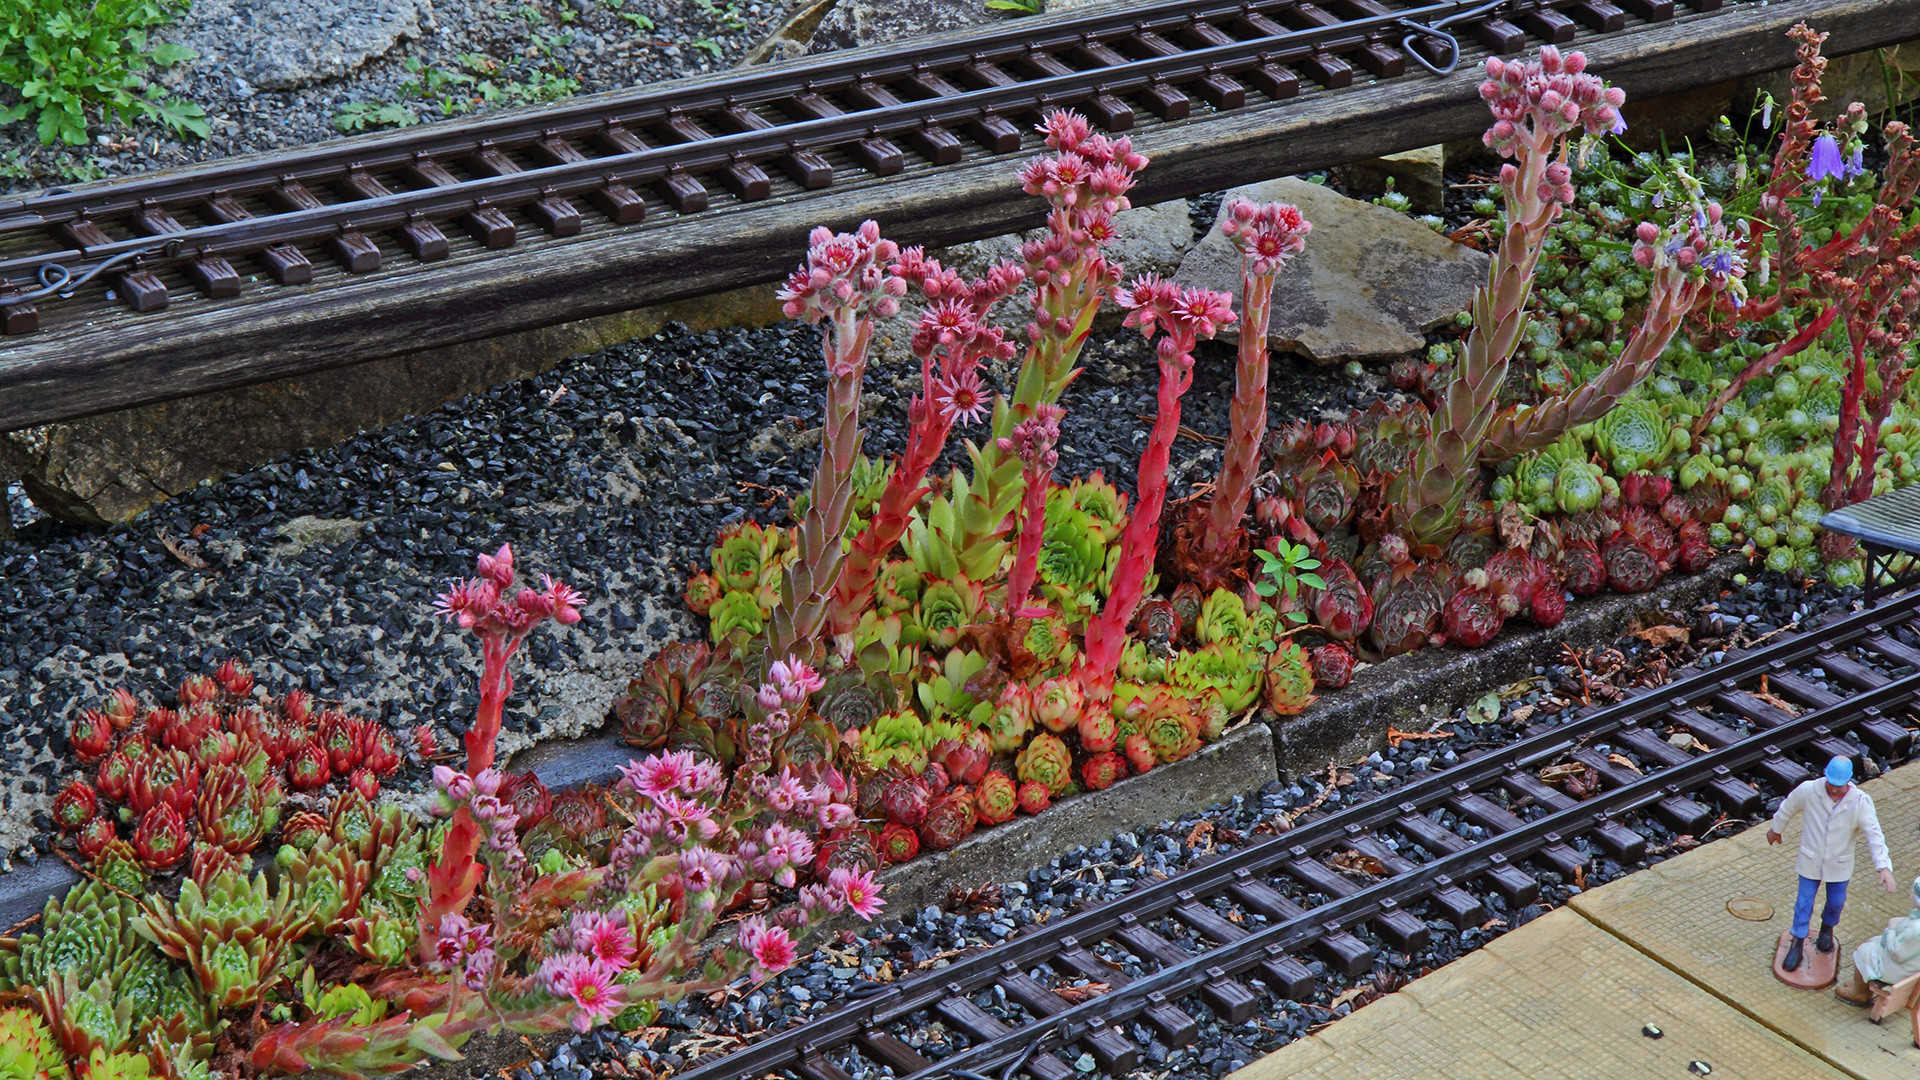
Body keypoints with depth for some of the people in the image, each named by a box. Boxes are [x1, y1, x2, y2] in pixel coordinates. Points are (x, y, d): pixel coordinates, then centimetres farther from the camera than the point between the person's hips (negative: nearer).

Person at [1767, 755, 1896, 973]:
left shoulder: (1860, 802, -25)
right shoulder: (1808, 791, -23)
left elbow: (1874, 835, -29)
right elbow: (1787, 808, -3)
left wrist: (1884, 867, -40)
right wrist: (1775, 829, 14)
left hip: (1839, 864, 1)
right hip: (1810, 861, -1)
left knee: (1836, 902, 19)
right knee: (1804, 903, 8)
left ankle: (1827, 928, 52)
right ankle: (1797, 946, 25)